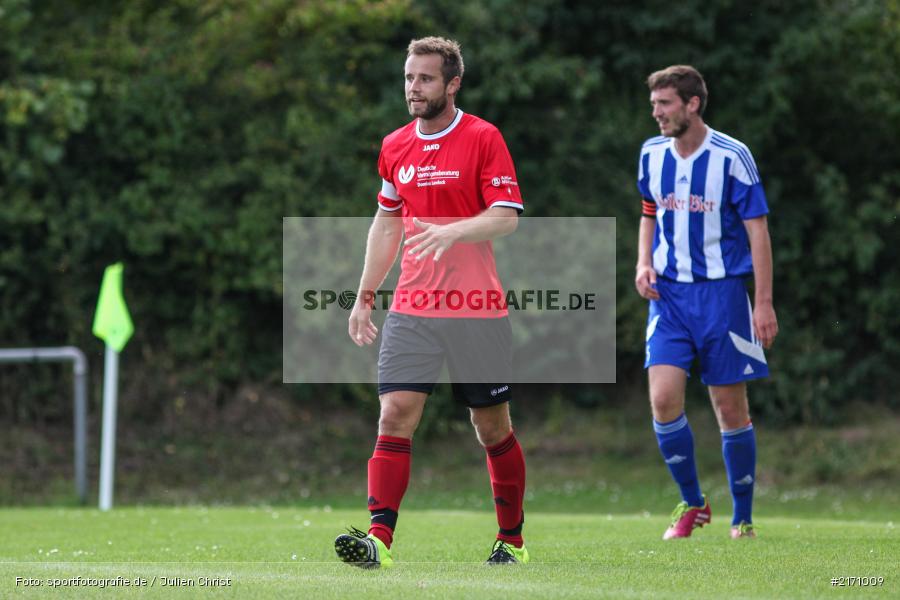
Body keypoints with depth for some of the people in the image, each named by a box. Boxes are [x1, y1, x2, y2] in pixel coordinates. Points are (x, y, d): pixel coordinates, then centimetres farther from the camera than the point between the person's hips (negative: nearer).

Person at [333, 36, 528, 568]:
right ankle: (379, 538, -18)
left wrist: (451, 231, -29)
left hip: (478, 312, -4)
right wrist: (366, 295, 18)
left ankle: (512, 540, 21)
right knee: (395, 414, -11)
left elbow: (507, 217, -12)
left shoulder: (483, 138, -6)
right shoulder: (395, 147, 11)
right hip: (412, 310, 4)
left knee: (493, 426, 6)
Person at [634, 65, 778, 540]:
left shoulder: (731, 157, -9)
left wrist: (764, 302, -11)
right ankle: (691, 503, 5)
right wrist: (644, 262, 2)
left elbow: (758, 231, -7)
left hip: (722, 292, -3)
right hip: (669, 292, 3)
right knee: (663, 398, -13)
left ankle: (743, 518, 16)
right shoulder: (651, 155, 5)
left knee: (730, 409, 1)